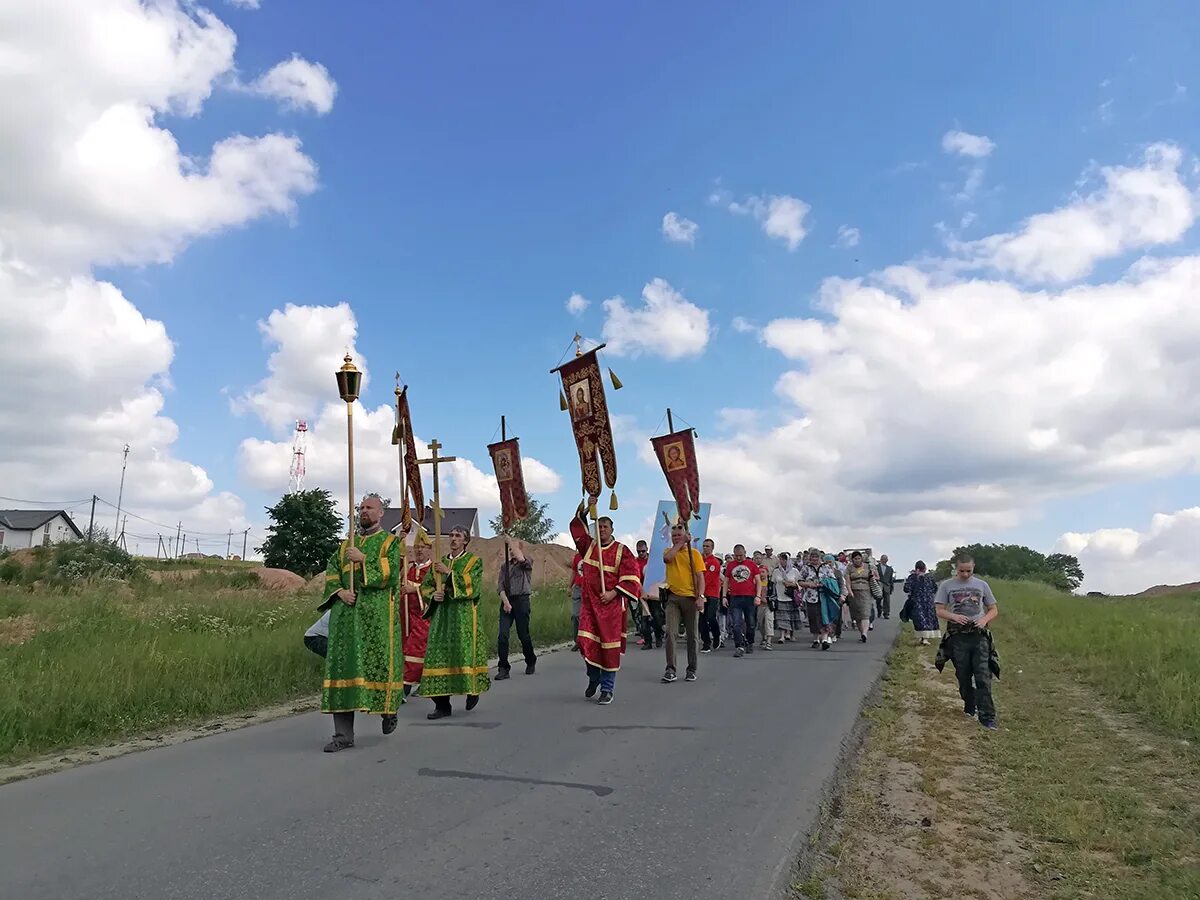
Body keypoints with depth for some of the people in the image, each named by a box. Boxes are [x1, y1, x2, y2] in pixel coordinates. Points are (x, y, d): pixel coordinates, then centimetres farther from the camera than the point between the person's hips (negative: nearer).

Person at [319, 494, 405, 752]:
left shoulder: (391, 542, 5)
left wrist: (363, 559, -14)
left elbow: (391, 573, -10)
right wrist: (340, 592, -6)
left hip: (377, 615, -4)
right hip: (346, 614, 4)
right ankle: (343, 735, 2)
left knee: (378, 663, -2)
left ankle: (389, 708, 28)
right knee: (343, 665, -1)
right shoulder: (346, 544, 19)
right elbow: (331, 573, 12)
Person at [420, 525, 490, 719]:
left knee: (465, 653, -7)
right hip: (441, 615, 4)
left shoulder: (474, 561, 3)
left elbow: (472, 585, -13)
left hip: (464, 615, -4)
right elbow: (425, 586, 14)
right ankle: (442, 704, 2)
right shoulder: (440, 562, 16)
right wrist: (433, 595, -7)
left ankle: (473, 691, 18)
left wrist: (449, 572, -17)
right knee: (439, 655, -2)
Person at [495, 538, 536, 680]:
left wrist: (510, 541, -11)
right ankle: (503, 668, -3)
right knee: (502, 635, -8)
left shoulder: (527, 563, 3)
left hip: (521, 600, -3)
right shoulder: (505, 565, 13)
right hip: (506, 601, 3)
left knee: (523, 634, 2)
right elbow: (500, 585, 5)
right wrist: (505, 601, -10)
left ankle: (531, 662, 26)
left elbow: (520, 558, -22)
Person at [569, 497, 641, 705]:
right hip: (589, 603, 3)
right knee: (586, 641, -5)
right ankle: (593, 678, 21)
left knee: (610, 646, -1)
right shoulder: (589, 545, 10)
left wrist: (614, 593, -13)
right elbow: (577, 527, 8)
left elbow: (631, 577, -5)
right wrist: (587, 509, -3)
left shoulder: (622, 551, -2)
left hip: (612, 604, -3)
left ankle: (607, 689, 9)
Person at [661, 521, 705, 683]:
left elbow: (700, 577, -1)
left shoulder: (694, 553, 3)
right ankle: (670, 669, -5)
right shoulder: (669, 551, 10)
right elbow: (667, 557, -17)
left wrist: (700, 597, -13)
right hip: (673, 597, 1)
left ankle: (692, 670, 16)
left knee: (692, 635, 5)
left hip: (690, 597, -1)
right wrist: (680, 544, -9)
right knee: (670, 632, -10)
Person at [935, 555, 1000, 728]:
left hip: (979, 636, 0)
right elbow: (939, 611, 1)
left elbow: (993, 610, 13)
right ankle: (970, 707, 28)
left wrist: (985, 619, -9)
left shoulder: (981, 584, 8)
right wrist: (954, 616, -19)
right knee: (963, 676, 9)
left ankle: (987, 716, -6)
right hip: (958, 636, 0)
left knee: (983, 677, -8)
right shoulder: (946, 585, 3)